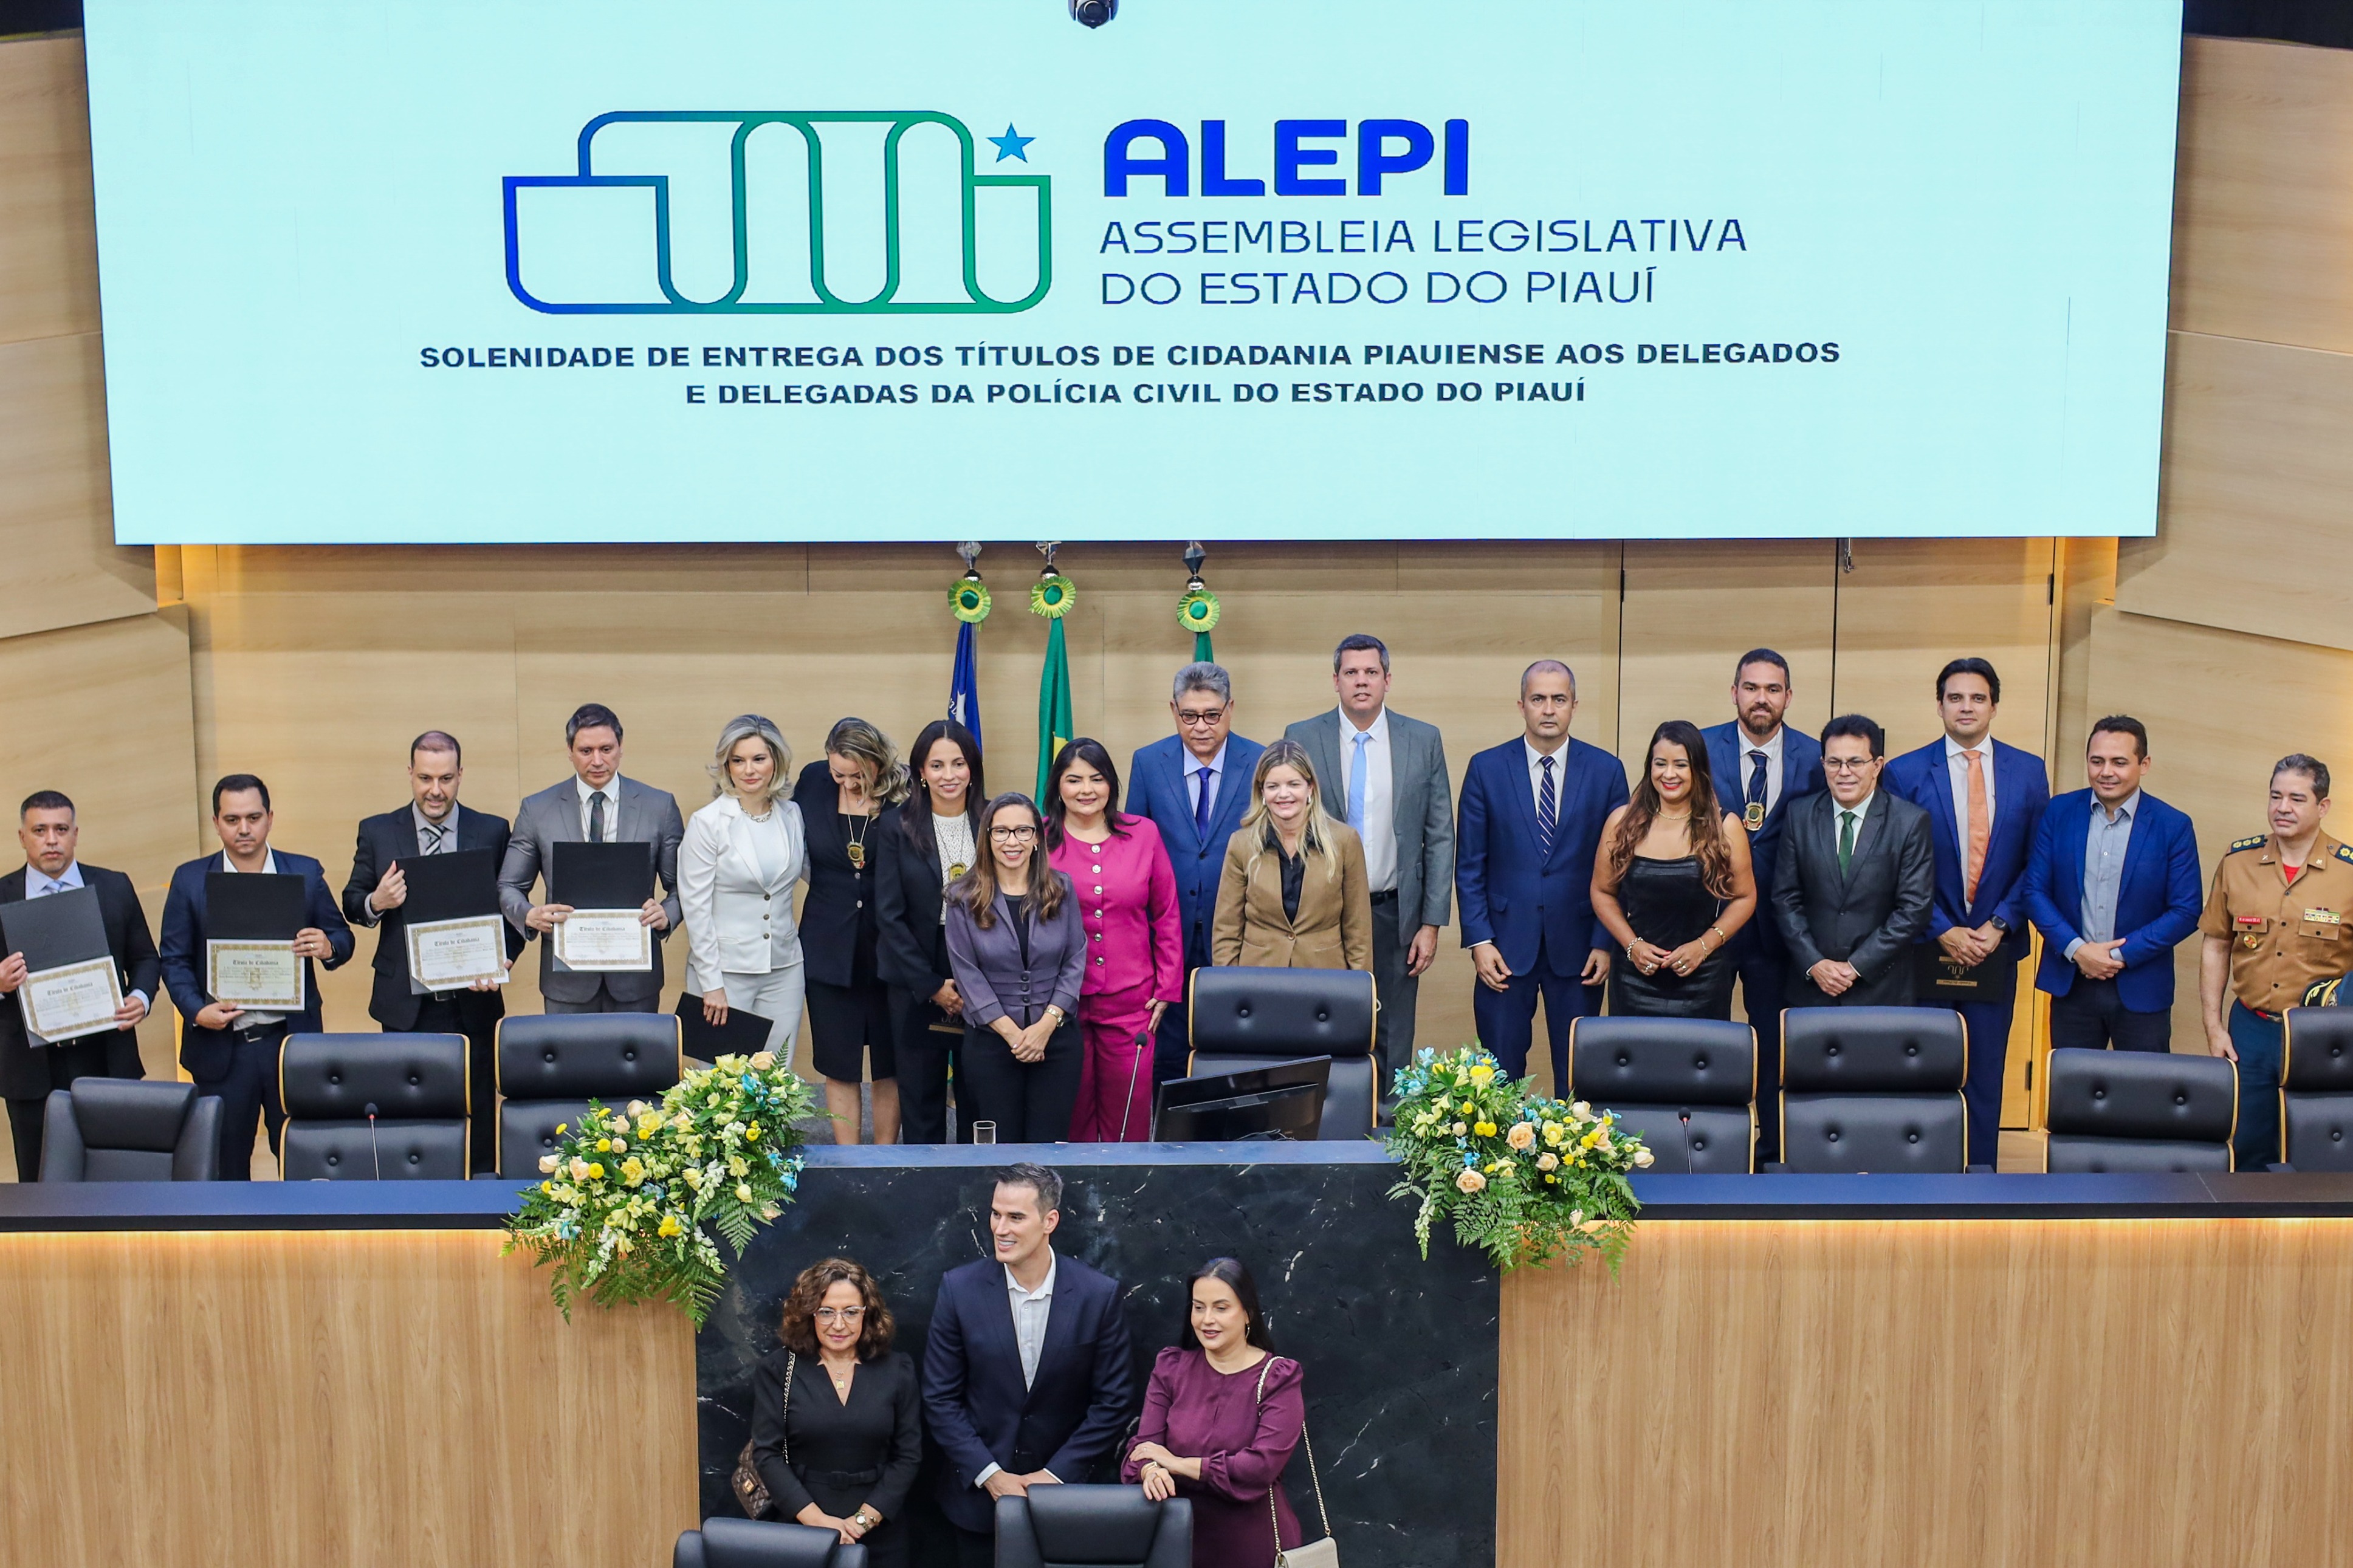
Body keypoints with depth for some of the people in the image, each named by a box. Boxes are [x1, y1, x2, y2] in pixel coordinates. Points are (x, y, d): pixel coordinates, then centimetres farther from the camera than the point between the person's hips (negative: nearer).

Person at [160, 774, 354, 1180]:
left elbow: (342, 939, 7)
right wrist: (197, 1010, -14)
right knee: (225, 1164, 9)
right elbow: (175, 960, 3)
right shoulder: (190, 880, 2)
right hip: (221, 1047, 0)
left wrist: (327, 947, -17)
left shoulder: (305, 873, 3)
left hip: (292, 1040, 0)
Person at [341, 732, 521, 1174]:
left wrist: (504, 959, -11)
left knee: (479, 1120, 3)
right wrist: (376, 902, -15)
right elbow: (351, 904, 8)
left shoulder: (492, 832, 4)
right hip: (406, 1006, 0)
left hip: (473, 1003, 0)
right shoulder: (377, 832, 5)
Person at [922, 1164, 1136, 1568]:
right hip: (978, 1496, 1)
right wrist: (989, 1474, -10)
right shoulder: (959, 1288, -7)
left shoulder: (1099, 1295, -8)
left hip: (1065, 1493, 0)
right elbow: (940, 1398, -3)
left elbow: (1114, 1401, -3)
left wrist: (1058, 1474, -9)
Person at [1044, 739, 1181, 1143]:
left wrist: (1167, 988, 6)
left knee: (1129, 1117, 3)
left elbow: (1167, 917, 9)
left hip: (1130, 1002, 1)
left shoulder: (1143, 834, 5)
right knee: (1071, 1113, 4)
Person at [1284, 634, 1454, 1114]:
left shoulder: (1423, 741, 3)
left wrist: (1432, 922, -1)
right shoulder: (1302, 739, 1)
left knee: (1392, 1046, 5)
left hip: (1395, 915, 1)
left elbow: (1440, 837, 4)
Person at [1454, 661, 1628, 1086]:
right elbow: (1469, 865, 2)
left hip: (1578, 944, 0)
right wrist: (1479, 940, -5)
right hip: (1506, 942, 0)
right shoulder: (1486, 768, 1)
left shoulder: (1606, 771, 2)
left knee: (1578, 1075, 6)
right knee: (1500, 1071, 3)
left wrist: (1606, 942, -2)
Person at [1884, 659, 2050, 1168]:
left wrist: (2000, 925, -7)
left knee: (1986, 1074, 5)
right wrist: (1944, 931, -9)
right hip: (1927, 948, -1)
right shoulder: (1906, 773, -1)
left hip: (1995, 948, 1)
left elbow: (2038, 863, 4)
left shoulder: (2028, 772, 5)